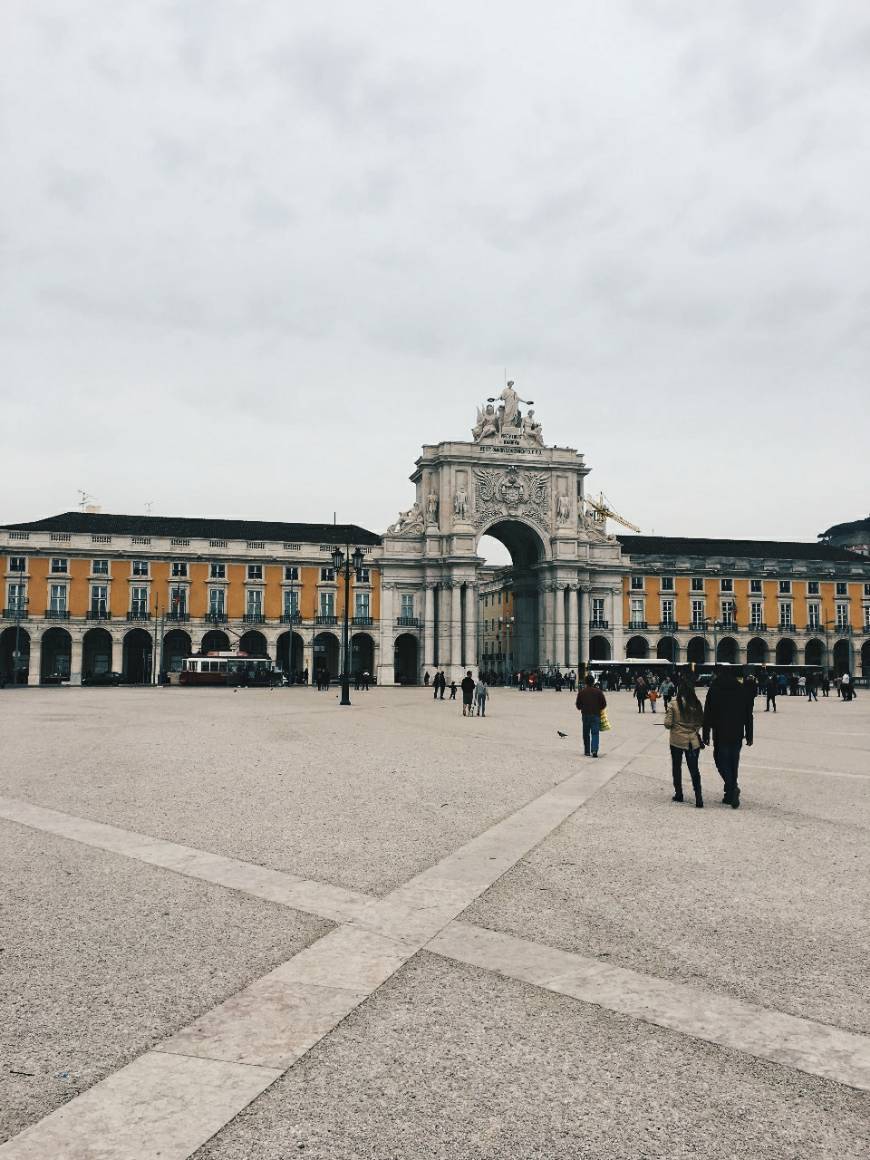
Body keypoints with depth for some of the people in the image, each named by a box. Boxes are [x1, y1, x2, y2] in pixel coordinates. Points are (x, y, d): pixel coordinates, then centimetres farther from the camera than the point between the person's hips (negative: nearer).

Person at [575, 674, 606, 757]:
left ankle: (587, 751, 16)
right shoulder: (598, 692, -2)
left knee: (586, 734, 12)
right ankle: (594, 750, -19)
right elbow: (604, 704, -1)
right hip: (596, 715, -1)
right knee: (595, 733, -2)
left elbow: (578, 705, 4)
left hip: (585, 715, 1)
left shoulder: (581, 692, 0)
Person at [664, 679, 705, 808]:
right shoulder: (696, 704, -5)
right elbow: (701, 722, 4)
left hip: (677, 740, -2)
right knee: (694, 769, 5)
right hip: (693, 741, 2)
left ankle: (678, 794, 23)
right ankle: (698, 797, -7)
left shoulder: (673, 705, -13)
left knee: (676, 767, 16)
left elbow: (668, 724, -11)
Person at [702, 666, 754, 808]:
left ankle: (732, 787, -17)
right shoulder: (742, 691, 4)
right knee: (733, 763, 13)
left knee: (721, 761, 3)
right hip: (737, 735, 4)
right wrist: (749, 735, 13)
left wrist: (706, 735, 0)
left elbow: (707, 715, -5)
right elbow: (748, 715, 7)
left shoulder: (714, 690, -5)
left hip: (720, 735, -3)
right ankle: (731, 794, 17)